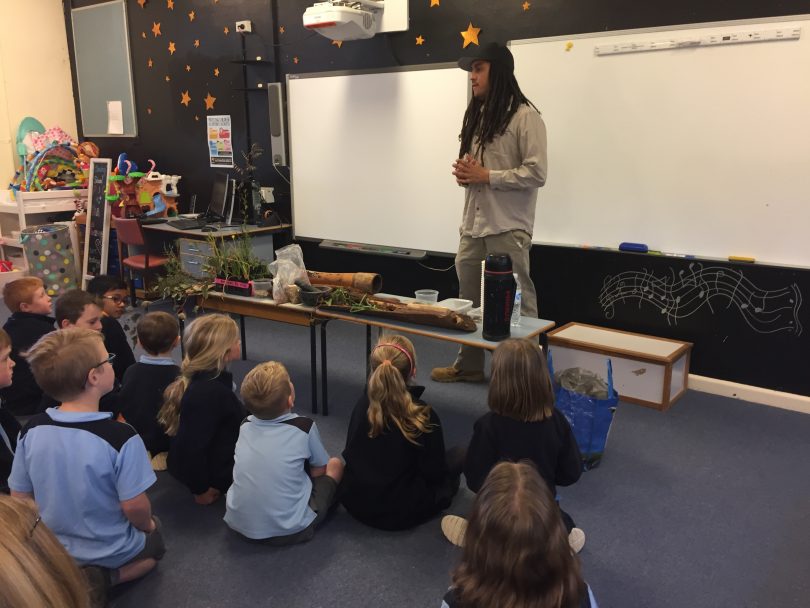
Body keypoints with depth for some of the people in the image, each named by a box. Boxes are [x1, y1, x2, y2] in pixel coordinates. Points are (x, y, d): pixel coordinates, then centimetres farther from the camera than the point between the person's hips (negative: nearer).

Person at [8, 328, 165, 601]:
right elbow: (134, 508, -22)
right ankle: (107, 577, 2)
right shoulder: (120, 436, -30)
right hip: (111, 550, -5)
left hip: (53, 548, 5)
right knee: (154, 537, 27)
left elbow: (20, 498, -4)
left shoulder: (32, 431, -15)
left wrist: (59, 525, 14)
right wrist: (147, 525, 0)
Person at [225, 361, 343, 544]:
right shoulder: (305, 427, -10)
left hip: (239, 524, 4)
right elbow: (319, 470, 4)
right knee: (335, 464, 13)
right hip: (289, 531, -4)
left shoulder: (245, 426, 2)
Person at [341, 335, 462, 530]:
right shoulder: (424, 416, -22)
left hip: (354, 503, 5)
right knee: (458, 456, 11)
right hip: (401, 513, -5)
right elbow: (435, 474, -13)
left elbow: (350, 454, 5)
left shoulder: (362, 404, -8)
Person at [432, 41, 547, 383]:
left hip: (508, 228, -7)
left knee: (517, 301, 1)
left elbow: (536, 173, -14)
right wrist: (463, 171, 3)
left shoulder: (525, 116, -8)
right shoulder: (476, 114, 17)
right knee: (468, 298, 13)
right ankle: (469, 364, 26)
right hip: (473, 224, 8)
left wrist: (486, 176, -15)